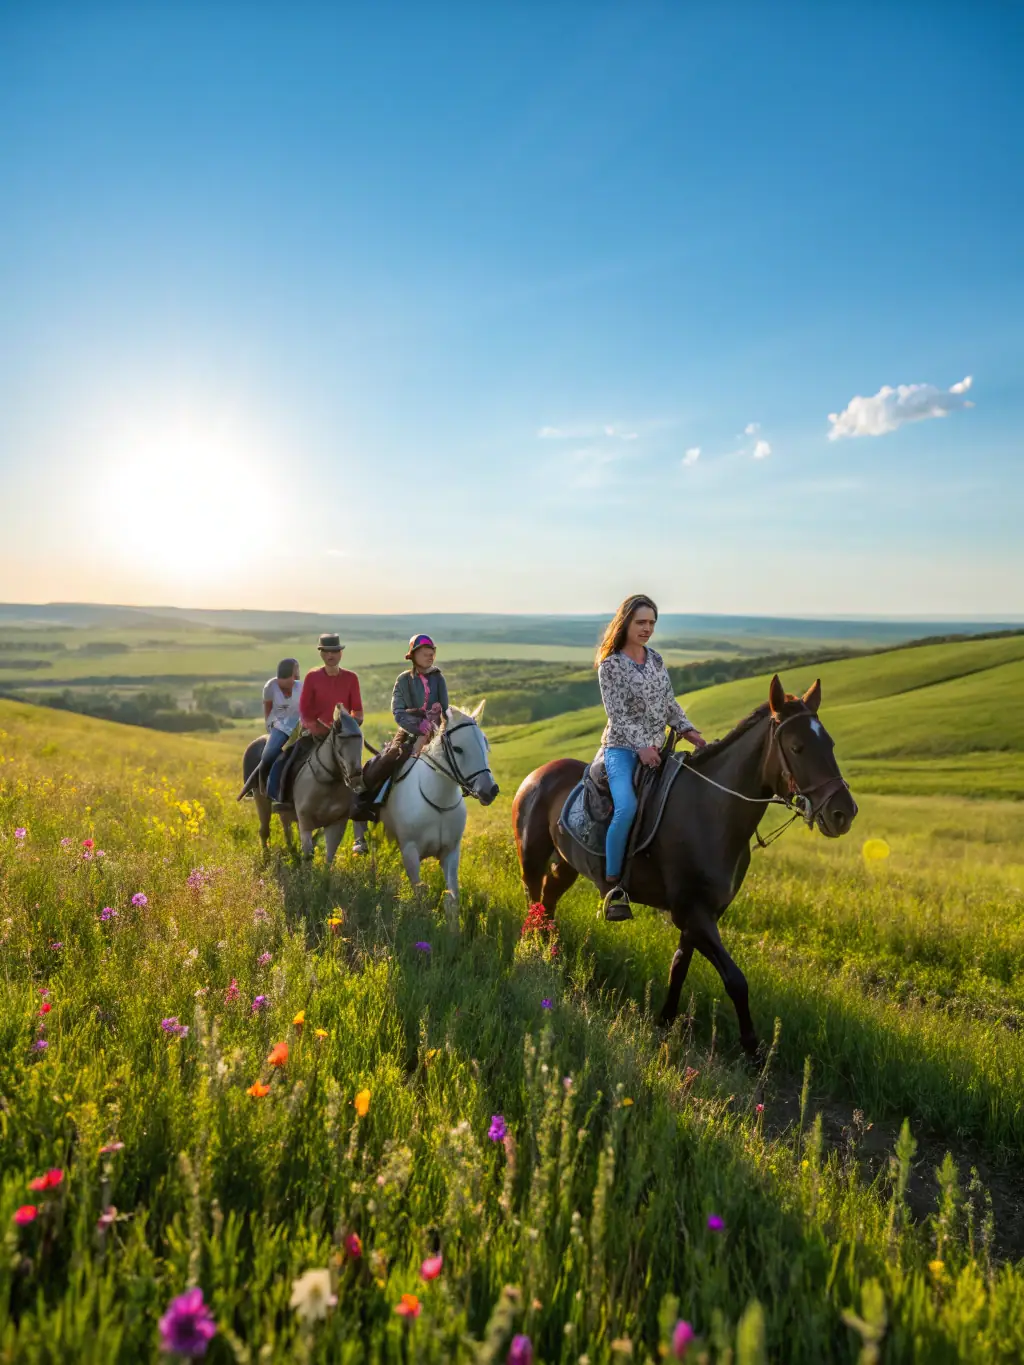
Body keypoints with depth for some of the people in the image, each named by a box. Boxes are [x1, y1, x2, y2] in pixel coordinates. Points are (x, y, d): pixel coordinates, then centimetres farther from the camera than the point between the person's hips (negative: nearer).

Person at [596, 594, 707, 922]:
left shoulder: (656, 659, 12)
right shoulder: (610, 665, -6)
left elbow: (669, 704, 15)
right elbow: (618, 714, -13)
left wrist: (686, 730, -1)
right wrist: (641, 746, -23)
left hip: (656, 749, 7)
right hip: (622, 748, -7)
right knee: (627, 806, -30)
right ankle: (613, 887, -23)